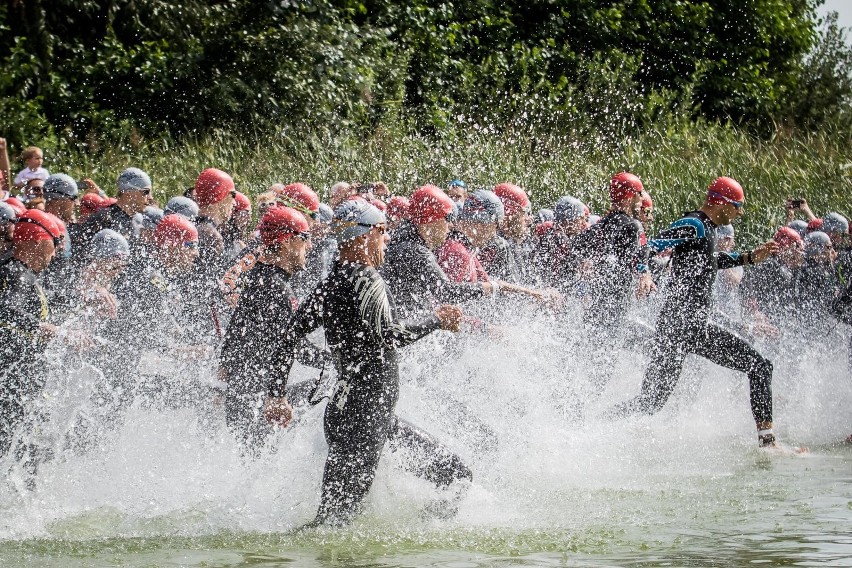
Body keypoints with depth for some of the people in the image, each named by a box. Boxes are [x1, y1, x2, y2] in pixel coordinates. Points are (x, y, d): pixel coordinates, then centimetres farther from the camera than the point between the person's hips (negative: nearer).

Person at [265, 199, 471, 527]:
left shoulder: (330, 285, 13)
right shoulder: (365, 280, -14)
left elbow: (289, 336, 15)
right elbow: (387, 335, -27)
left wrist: (277, 395, 18)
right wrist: (436, 321, -13)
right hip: (361, 418, -10)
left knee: (455, 475, 12)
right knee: (336, 514, -6)